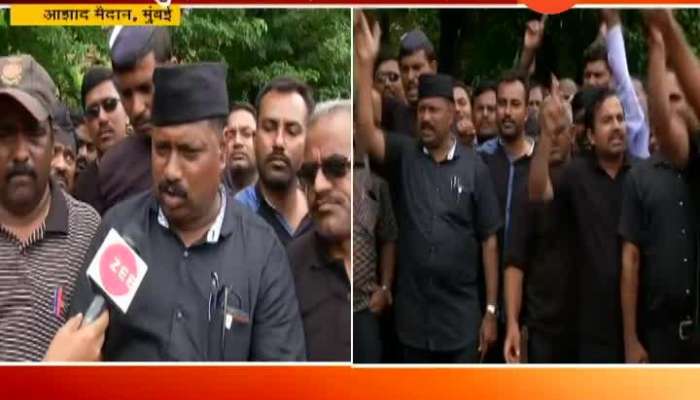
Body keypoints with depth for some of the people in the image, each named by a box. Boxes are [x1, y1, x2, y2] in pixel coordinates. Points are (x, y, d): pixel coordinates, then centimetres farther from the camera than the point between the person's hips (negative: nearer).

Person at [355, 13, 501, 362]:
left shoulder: (474, 167, -3)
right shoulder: (404, 156, 0)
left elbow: (489, 241, -1)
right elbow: (365, 132, -19)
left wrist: (491, 310, -3)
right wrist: (365, 63, -27)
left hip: (461, 317, -1)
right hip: (413, 315, 2)